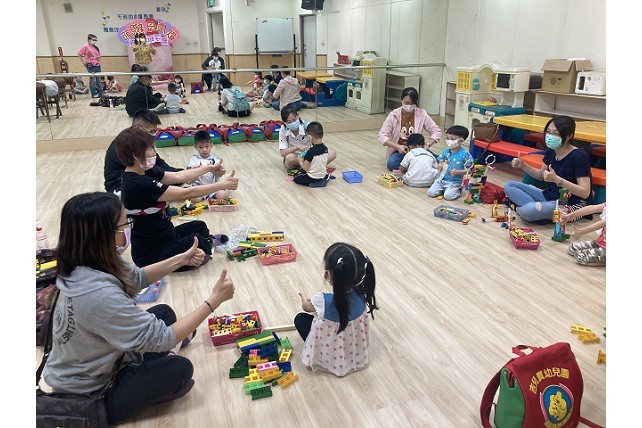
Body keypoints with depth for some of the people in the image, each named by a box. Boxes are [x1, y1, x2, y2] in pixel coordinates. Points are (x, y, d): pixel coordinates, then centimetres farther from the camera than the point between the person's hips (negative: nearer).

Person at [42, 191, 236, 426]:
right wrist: (213, 300, -23)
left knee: (164, 312, 9)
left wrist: (182, 259, 2)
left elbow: (137, 278, 9)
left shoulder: (83, 265, -11)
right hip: (86, 398, -8)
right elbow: (161, 338, -30)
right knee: (180, 369, -6)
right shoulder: (99, 294, -39)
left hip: (93, 365, 8)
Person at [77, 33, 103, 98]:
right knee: (92, 80, -1)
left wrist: (98, 58, 5)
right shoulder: (85, 46, -5)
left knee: (98, 80, 11)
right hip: (91, 66, -6)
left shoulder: (96, 48, 12)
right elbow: (79, 54, -6)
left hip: (97, 65, 6)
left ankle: (101, 93, 15)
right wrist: (84, 62, -5)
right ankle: (94, 94, 5)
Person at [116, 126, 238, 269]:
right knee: (198, 242, -26)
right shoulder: (138, 184, -29)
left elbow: (177, 176, 7)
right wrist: (223, 185, -21)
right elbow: (185, 194, -28)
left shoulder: (145, 173, -1)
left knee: (199, 226, 22)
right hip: (149, 254, -10)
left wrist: (209, 168, 8)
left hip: (160, 236, 10)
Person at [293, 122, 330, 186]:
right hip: (322, 176, 7)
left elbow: (305, 168, -20)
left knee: (296, 177, 17)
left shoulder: (311, 152, -27)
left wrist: (301, 161, 0)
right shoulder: (325, 149, -6)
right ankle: (326, 176, 14)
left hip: (312, 178, -7)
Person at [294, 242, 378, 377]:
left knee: (300, 318, 12)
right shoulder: (361, 295, -22)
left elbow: (306, 307, -8)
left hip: (329, 357, -4)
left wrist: (304, 301, 16)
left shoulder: (323, 301, -34)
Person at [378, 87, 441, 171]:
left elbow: (436, 131, -1)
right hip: (398, 151, 1)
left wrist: (427, 145, -19)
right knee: (391, 163, -32)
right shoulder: (394, 115, -8)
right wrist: (398, 147, -24)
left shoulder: (422, 114, -6)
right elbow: (382, 136, -11)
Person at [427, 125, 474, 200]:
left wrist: (457, 172, -23)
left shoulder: (465, 154, -12)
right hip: (442, 179, 4)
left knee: (448, 196, -24)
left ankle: (458, 191, 8)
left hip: (455, 182, -4)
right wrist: (439, 167, -15)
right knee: (431, 192, -12)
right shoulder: (445, 152, 2)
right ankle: (442, 189, 17)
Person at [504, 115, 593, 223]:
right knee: (509, 186, -1)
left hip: (572, 205, -8)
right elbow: (542, 175, 21)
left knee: (527, 211, -35)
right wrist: (523, 166, 4)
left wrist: (557, 179, -33)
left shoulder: (579, 156, -19)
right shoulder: (551, 151, 3)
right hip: (549, 196, 8)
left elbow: (585, 193, -23)